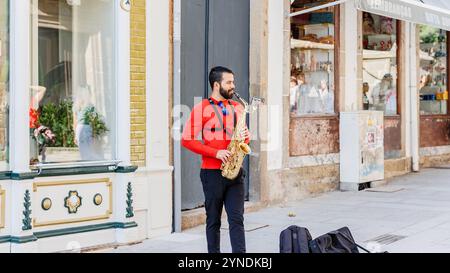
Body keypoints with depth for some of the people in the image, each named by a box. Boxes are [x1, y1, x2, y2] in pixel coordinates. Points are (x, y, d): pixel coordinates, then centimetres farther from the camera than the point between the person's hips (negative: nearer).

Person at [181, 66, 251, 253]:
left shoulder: (237, 107, 13)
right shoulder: (202, 108, -4)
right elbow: (187, 140, -8)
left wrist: (245, 136, -1)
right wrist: (216, 153, -15)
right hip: (213, 173, -4)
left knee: (237, 219, -2)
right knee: (213, 221, 7)